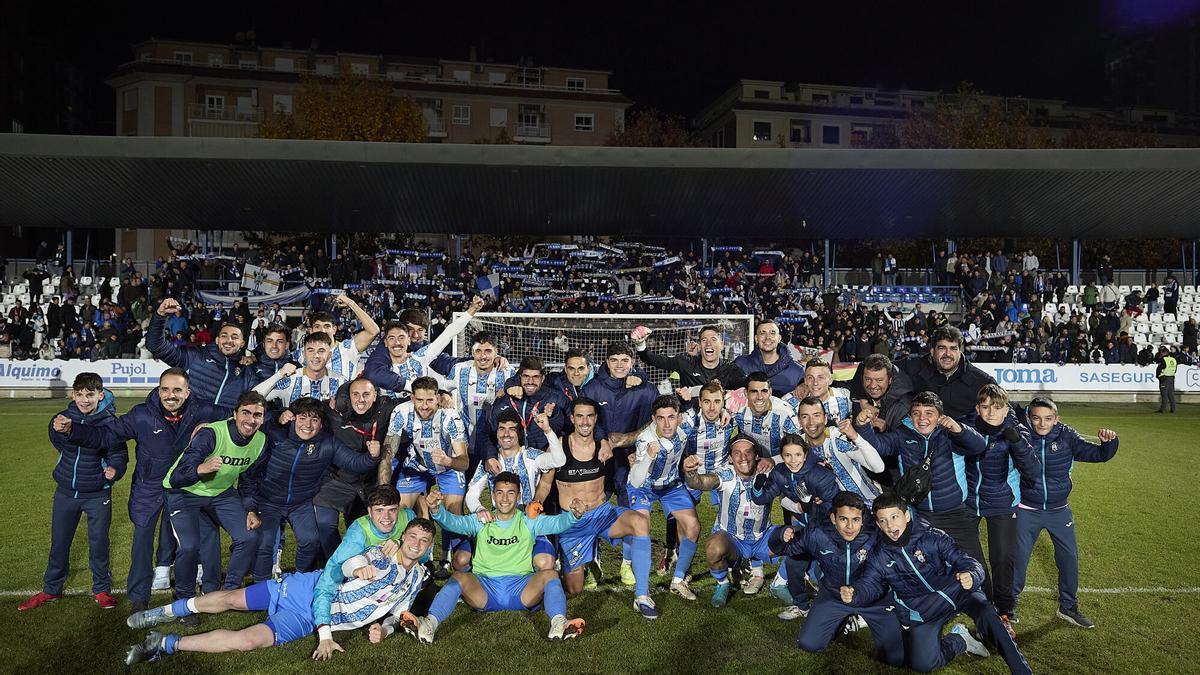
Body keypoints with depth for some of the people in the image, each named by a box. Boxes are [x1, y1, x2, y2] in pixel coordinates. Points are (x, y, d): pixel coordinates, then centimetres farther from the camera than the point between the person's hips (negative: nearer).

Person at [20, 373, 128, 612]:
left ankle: (101, 589, 26)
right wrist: (60, 429, -50)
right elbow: (58, 442, -25)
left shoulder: (110, 422, -13)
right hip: (66, 492, 3)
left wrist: (114, 469, -36)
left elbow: (119, 454, -13)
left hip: (98, 495, -2)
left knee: (98, 543, 8)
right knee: (58, 543, 15)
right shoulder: (64, 418, -7)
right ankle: (51, 590, 33)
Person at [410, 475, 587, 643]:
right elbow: (453, 521, -2)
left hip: (522, 589, 0)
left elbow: (557, 522, -4)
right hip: (483, 589, 1)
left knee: (550, 574, -27)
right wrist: (436, 510, -25)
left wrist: (574, 515, -28)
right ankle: (431, 623, -45)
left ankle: (558, 623, -48)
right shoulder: (481, 522, 15)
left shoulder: (529, 522, 13)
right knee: (459, 577, -28)